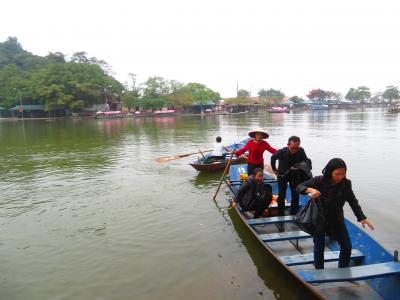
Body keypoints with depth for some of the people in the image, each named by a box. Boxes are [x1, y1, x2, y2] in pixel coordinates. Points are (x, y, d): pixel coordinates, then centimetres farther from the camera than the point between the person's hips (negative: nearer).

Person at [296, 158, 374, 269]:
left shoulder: (346, 183, -12)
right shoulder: (319, 180, -20)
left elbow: (353, 202, -4)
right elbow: (299, 187, -17)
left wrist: (362, 217, -14)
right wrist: (310, 189, -38)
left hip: (337, 220, 3)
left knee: (347, 247, 9)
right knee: (319, 248, 8)